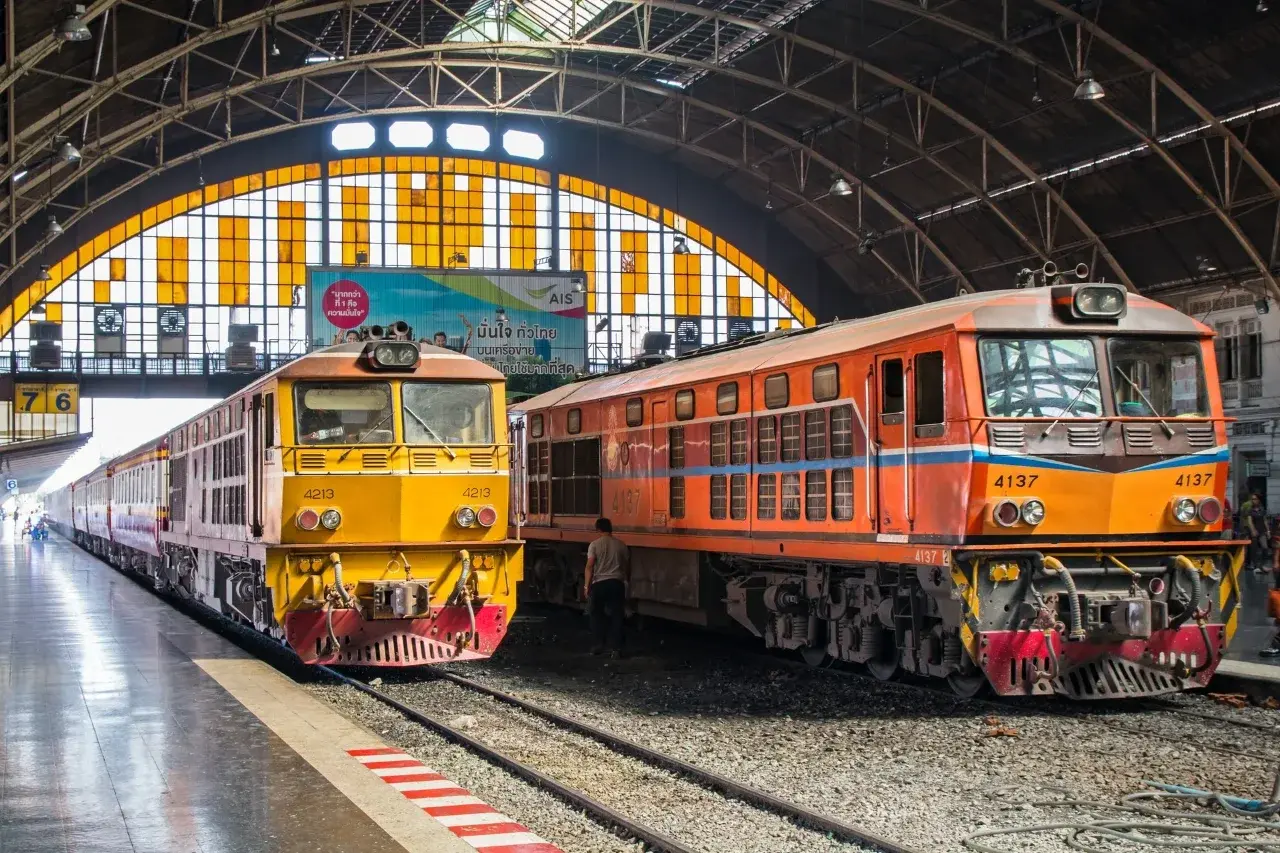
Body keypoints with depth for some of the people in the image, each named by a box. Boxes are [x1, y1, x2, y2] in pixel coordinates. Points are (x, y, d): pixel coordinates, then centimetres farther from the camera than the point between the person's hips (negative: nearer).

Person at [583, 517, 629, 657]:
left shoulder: (595, 545, -2)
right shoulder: (621, 545, 8)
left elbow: (590, 566, -9)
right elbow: (627, 567, 14)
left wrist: (586, 586, -6)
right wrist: (626, 581, 29)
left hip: (599, 583, -2)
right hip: (617, 583, 2)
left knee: (597, 615, 12)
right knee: (616, 616, 5)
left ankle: (597, 646, 11)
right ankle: (616, 648, -1)